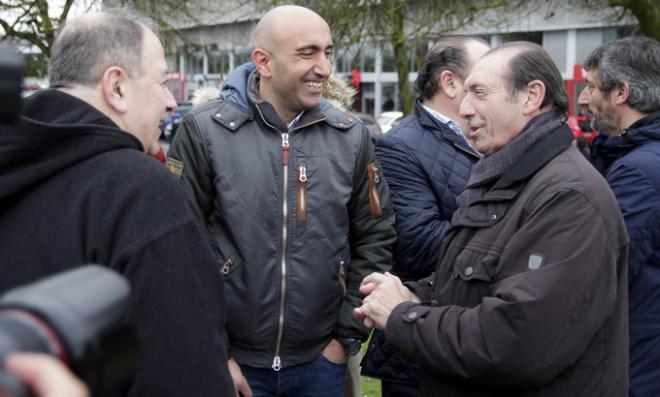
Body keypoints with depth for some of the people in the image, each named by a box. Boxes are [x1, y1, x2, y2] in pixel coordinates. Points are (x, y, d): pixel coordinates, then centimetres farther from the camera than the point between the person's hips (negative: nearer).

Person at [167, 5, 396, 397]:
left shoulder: (351, 136, 0)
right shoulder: (204, 131, -10)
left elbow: (375, 238, 4)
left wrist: (348, 335, 2)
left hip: (320, 360, 3)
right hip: (232, 359, -2)